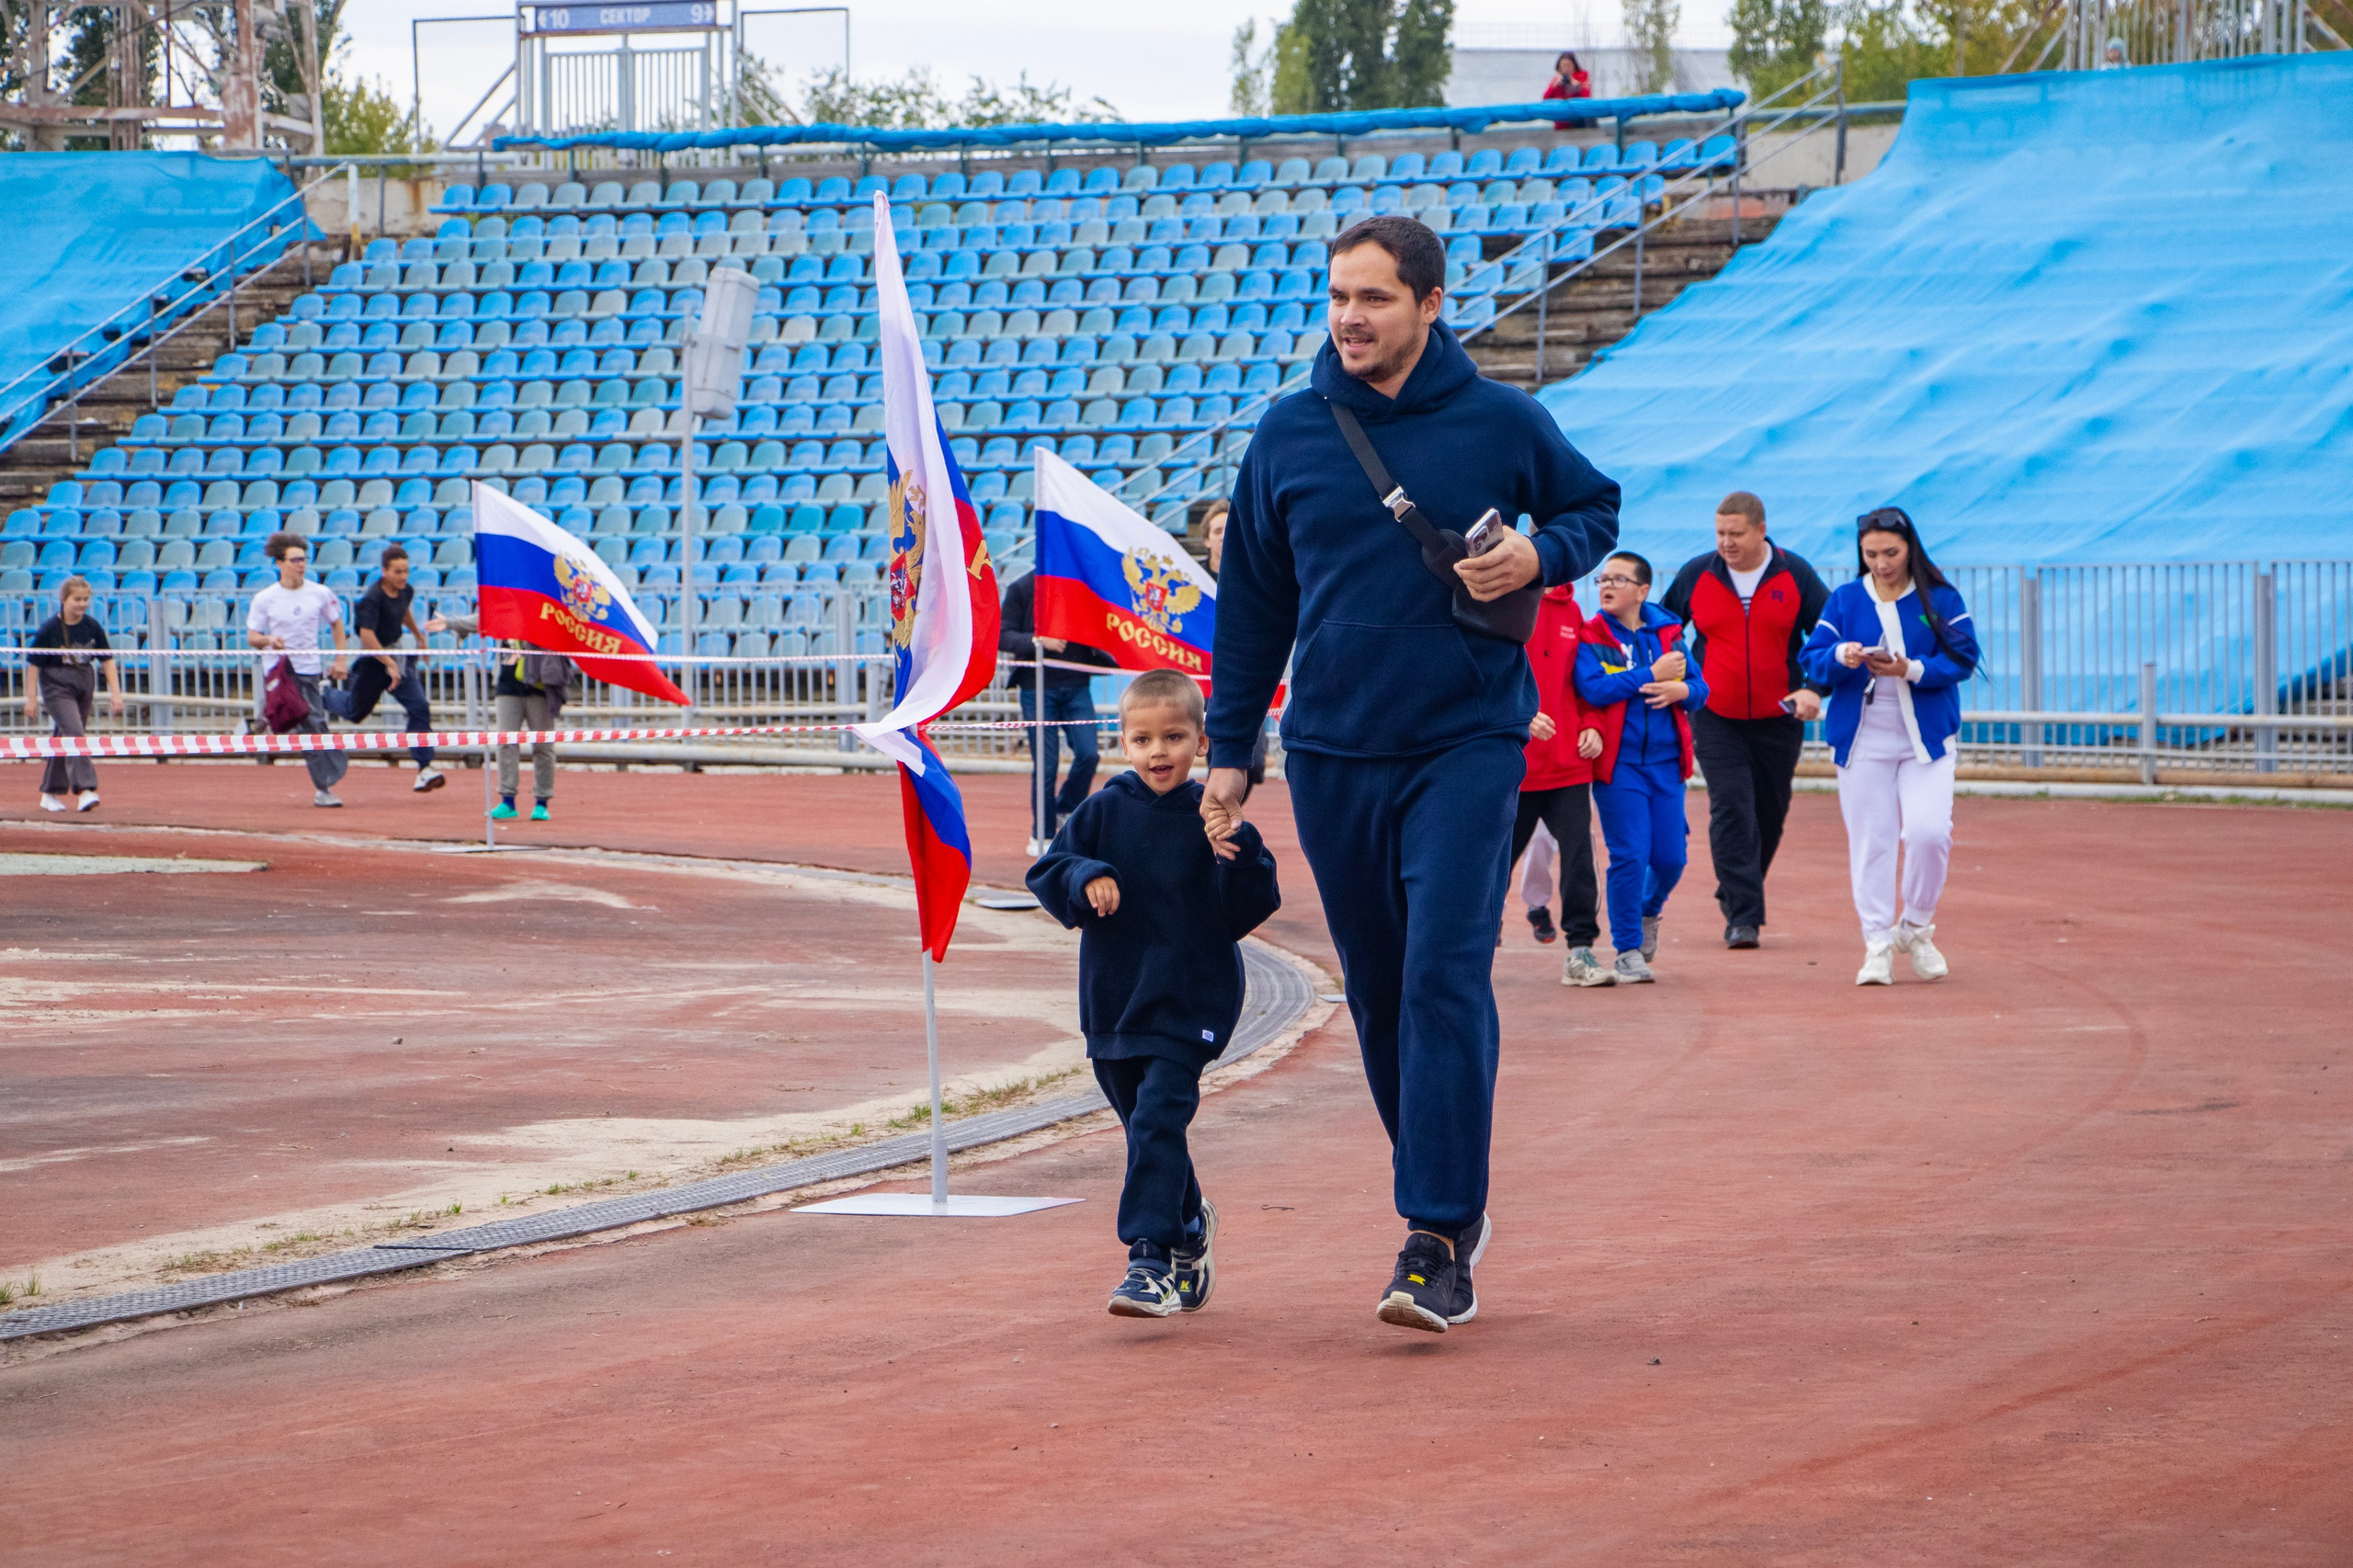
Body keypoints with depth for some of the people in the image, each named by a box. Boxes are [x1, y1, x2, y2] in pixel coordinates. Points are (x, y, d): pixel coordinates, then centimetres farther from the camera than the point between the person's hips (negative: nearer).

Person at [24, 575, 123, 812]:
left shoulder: (92, 626, -1)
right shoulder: (49, 629, -12)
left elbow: (107, 659, 5)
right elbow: (34, 664, -7)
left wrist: (115, 692, 1)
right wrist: (31, 698, -8)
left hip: (84, 685, 5)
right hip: (57, 686, -5)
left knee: (65, 737, 11)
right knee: (74, 733, -20)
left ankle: (50, 794, 21)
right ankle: (84, 790, -26)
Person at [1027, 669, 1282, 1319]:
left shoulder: (1210, 819, -5)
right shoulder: (1103, 813, 1)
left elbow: (1247, 913, -7)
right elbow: (1047, 875, 3)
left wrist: (1241, 858, -24)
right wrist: (1086, 879, -17)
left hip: (1189, 1004, -4)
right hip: (1113, 999, 4)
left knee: (1157, 1124, -17)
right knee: (1146, 1130, 16)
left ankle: (1153, 1258, -20)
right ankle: (1189, 1224, 39)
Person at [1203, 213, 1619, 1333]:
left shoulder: (1501, 423, -3)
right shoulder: (1289, 435, 4)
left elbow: (1595, 508, 14)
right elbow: (1252, 604, 12)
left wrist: (1540, 556, -9)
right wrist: (1229, 750, 10)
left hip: (1468, 746, -3)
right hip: (1333, 756, 3)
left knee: (1445, 978, -14)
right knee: (1377, 991, 9)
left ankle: (1440, 1240, -14)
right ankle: (1450, 1196, 25)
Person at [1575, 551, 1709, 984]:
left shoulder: (1668, 634, 10)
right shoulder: (1591, 638, -1)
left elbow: (1700, 687, 9)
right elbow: (1594, 689, -16)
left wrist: (1680, 691, -14)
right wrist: (1651, 675, -14)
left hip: (1666, 761, 4)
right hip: (1619, 765, -4)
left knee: (1670, 857, 3)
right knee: (1629, 856, -9)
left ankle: (1649, 911, 36)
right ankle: (1628, 951, 2)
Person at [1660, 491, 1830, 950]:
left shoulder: (1795, 576, -2)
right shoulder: (1695, 575, 0)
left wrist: (1815, 689, -11)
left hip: (1779, 720, 1)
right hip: (1716, 720, -1)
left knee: (1769, 816, 10)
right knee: (1732, 812, -13)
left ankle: (1735, 894, 30)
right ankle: (1743, 916, -14)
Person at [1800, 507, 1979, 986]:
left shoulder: (1940, 599, 1)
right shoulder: (1844, 600, 5)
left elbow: (1963, 658, -7)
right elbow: (1812, 659, 1)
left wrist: (1911, 670, -21)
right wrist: (1841, 657, -21)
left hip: (1927, 739, -1)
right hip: (1861, 740, 1)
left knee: (1928, 831, -15)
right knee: (1869, 841, -1)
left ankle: (1914, 929, 6)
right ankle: (1878, 944, 5)